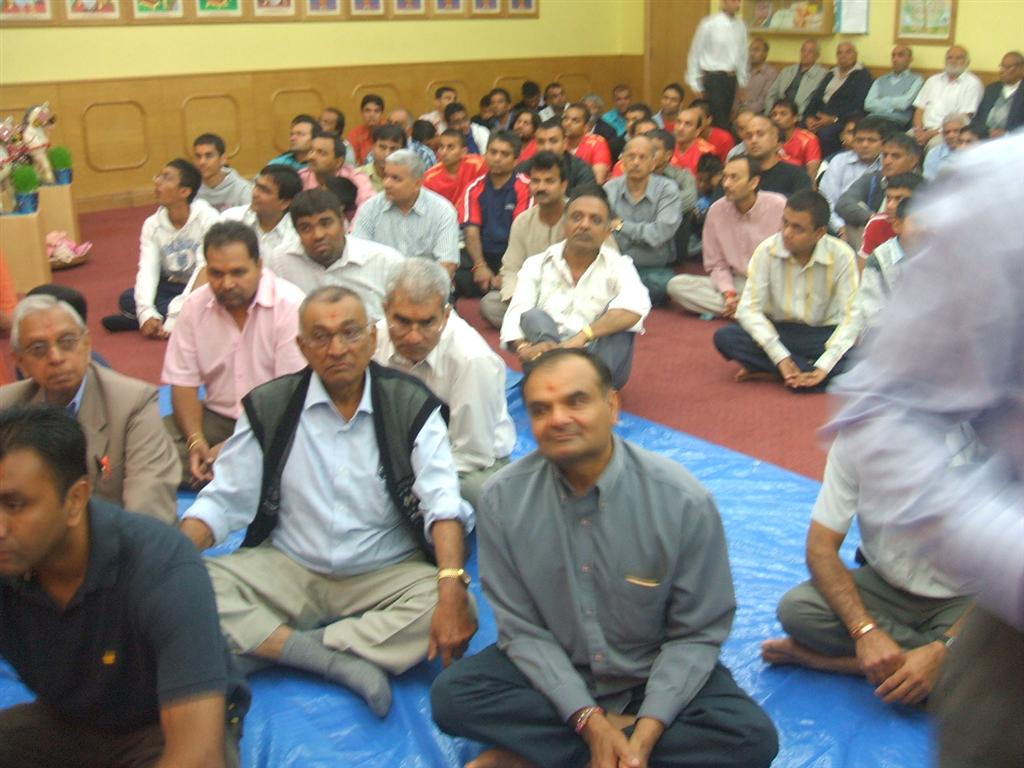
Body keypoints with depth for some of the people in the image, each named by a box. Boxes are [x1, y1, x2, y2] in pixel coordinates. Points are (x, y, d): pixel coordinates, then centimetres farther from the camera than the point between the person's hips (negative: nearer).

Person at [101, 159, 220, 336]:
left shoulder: (208, 219, -17)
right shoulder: (152, 224, -4)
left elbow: (206, 269, -24)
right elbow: (147, 270, -13)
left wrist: (174, 318, -32)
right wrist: (146, 313, -32)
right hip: (172, 287, 3)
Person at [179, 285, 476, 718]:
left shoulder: (411, 407, -3)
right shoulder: (268, 406, 1)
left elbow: (443, 506, -13)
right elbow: (223, 502, 2)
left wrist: (452, 590, -31)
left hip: (386, 574, -1)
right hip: (289, 571, 1)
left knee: (447, 610, -31)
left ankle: (270, 648, -25)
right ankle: (340, 661, -27)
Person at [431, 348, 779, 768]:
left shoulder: (684, 501, -19)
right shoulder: (503, 498, -14)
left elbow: (696, 634, -12)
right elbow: (521, 628, -10)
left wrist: (646, 733, -22)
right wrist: (589, 719, -19)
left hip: (656, 676, 0)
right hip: (552, 670, 1)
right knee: (451, 693, -22)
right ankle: (619, 728, -13)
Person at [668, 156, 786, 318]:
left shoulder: (779, 207, -9)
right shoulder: (716, 210, 0)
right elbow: (716, 264, 4)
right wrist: (729, 295, -15)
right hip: (734, 283, 4)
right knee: (676, 285, -19)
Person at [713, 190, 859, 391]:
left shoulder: (842, 256, -16)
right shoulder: (767, 251, -14)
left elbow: (851, 316, -17)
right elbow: (749, 309, -15)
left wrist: (823, 367, -28)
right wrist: (781, 358, -25)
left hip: (824, 335, -1)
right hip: (778, 331, 1)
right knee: (725, 337, -25)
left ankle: (768, 371, -19)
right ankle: (807, 370, -20)